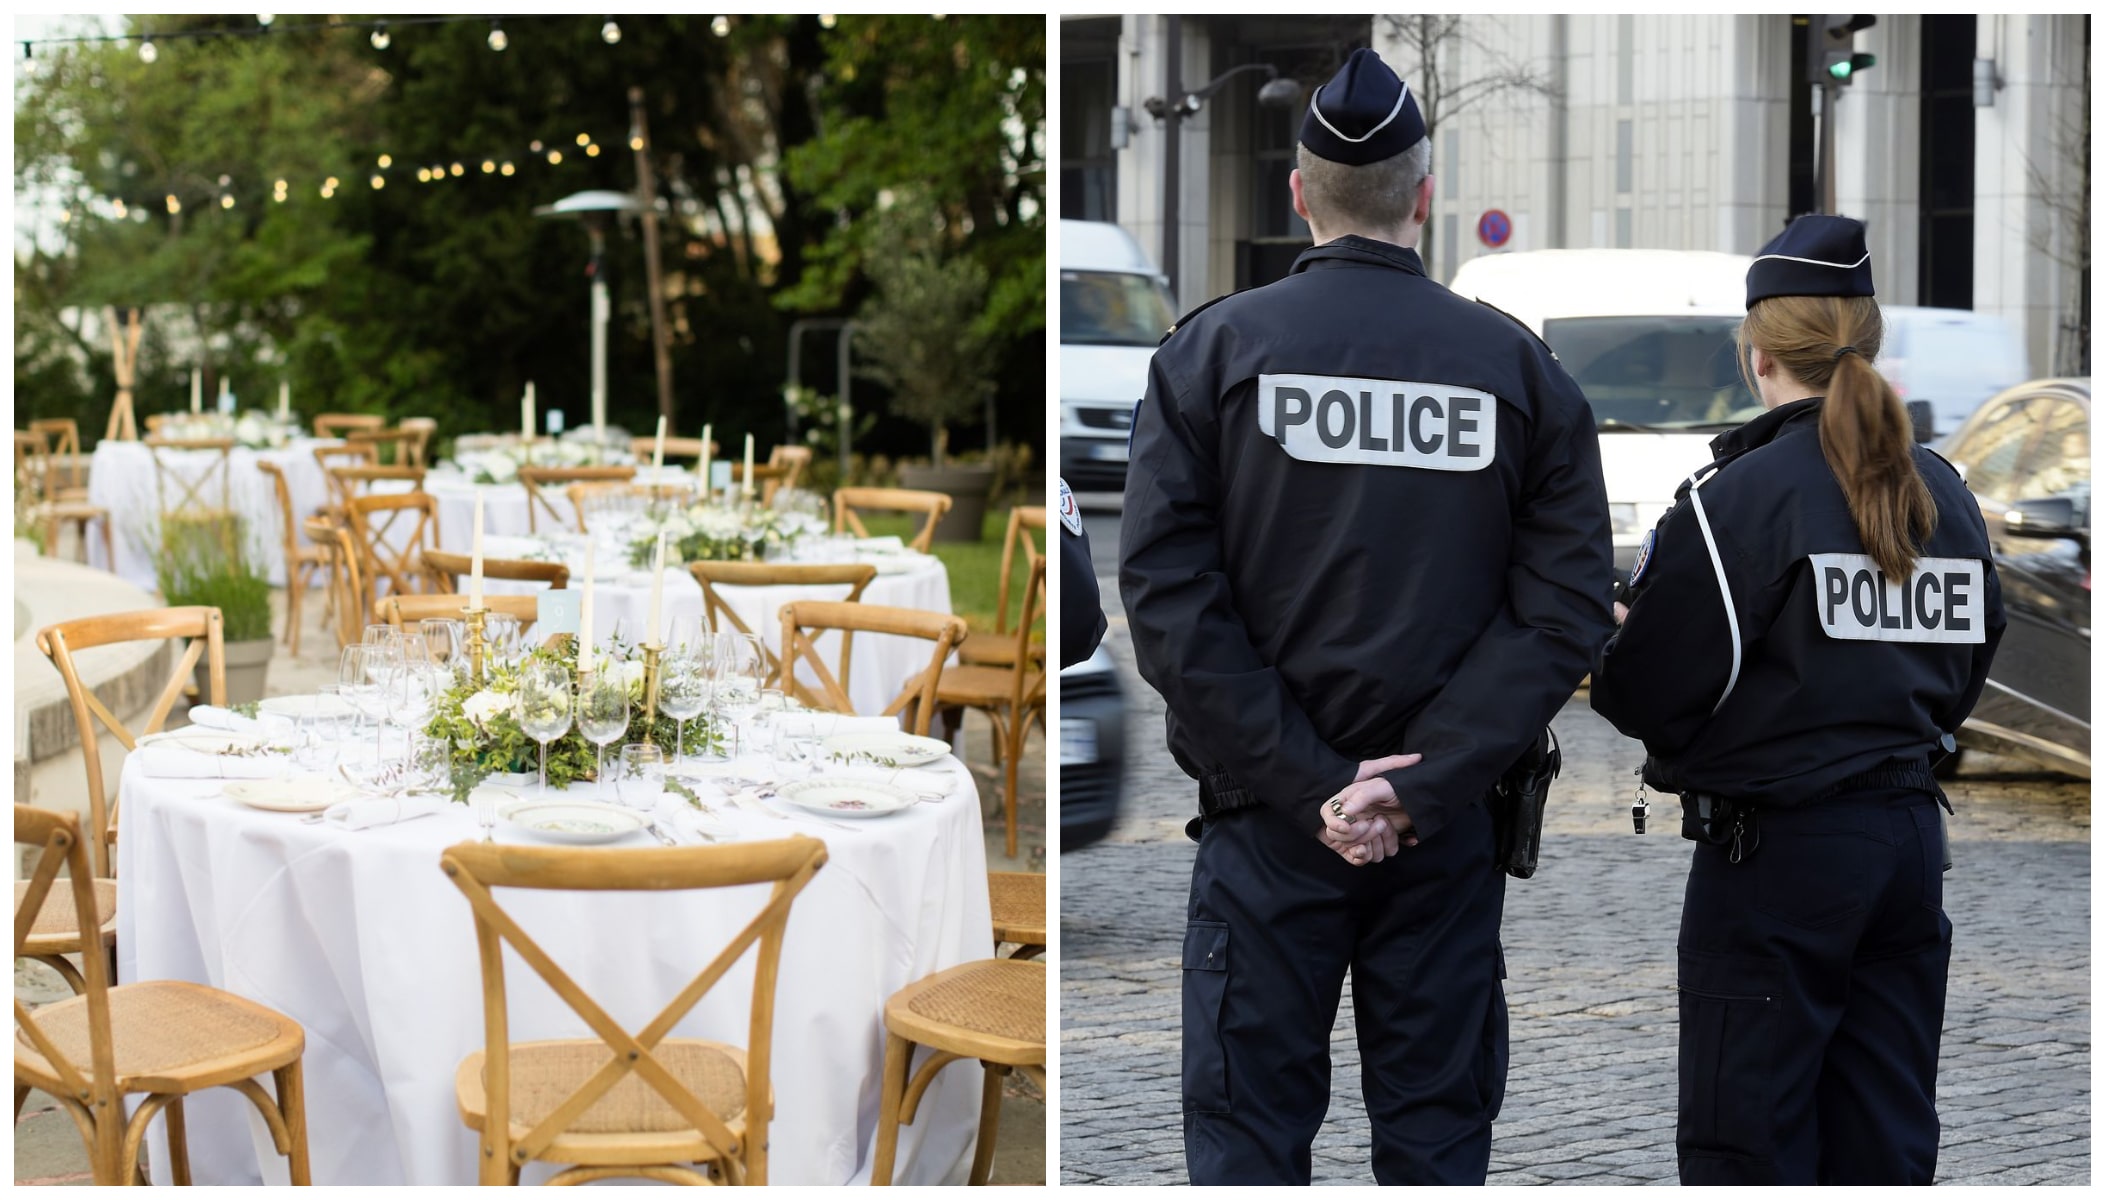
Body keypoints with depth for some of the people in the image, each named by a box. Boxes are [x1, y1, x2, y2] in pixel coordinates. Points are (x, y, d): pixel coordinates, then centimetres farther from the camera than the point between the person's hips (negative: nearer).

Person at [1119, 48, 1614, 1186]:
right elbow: (1564, 608, -7)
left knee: (1246, 1134, 6)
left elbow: (1166, 594, -11)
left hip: (1267, 820, -1)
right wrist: (1421, 786, -11)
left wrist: (1308, 782, -12)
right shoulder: (1520, 366, 1)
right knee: (1436, 1133, 11)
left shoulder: (1211, 350, -2)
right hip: (1449, 830, 2)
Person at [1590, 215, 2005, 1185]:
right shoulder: (1944, 493, 9)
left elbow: (1648, 698, -13)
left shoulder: (1737, 495, -13)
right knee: (1884, 1141, 12)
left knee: (1746, 1147, 1)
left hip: (1774, 850, -7)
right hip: (1910, 836, 7)